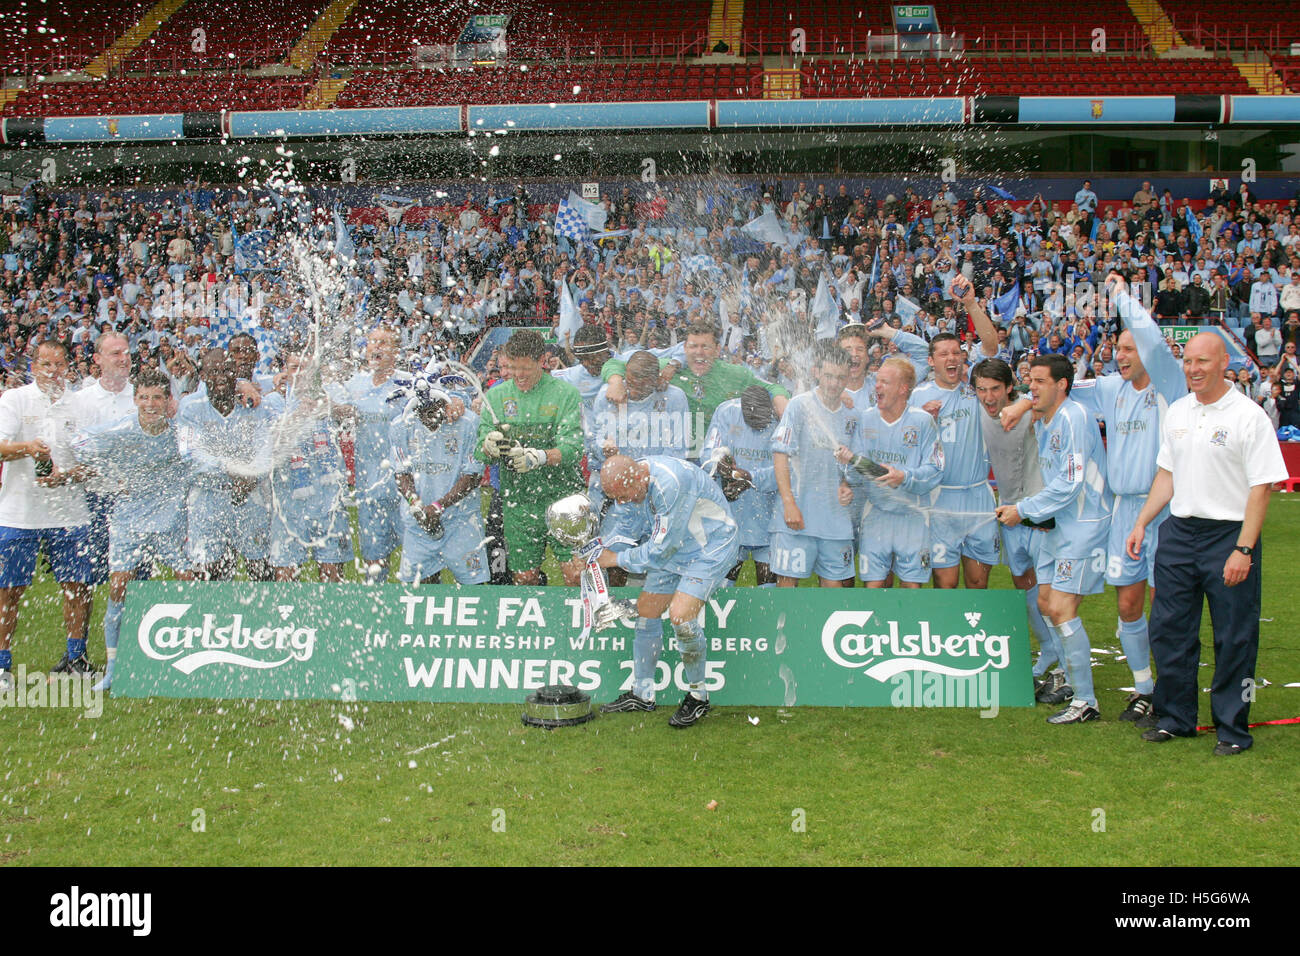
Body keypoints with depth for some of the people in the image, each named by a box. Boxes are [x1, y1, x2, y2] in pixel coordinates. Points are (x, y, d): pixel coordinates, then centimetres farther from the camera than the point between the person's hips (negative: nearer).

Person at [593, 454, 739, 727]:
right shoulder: (633, 476, -6)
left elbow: (661, 549, -25)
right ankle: (642, 694, 18)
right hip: (674, 547, 9)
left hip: (711, 547, -9)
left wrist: (616, 559, -14)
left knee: (680, 615, -21)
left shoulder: (670, 482, -33)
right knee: (645, 610, 5)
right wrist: (597, 545, 7)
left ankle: (698, 697, -3)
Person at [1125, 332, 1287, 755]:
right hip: (1179, 530, 6)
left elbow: (1261, 488, -12)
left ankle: (1233, 728, 15)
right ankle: (1173, 716, 25)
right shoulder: (1177, 412, 9)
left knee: (1234, 639, 2)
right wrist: (1141, 523, 12)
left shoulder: (1248, 416, -10)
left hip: (1230, 534, -6)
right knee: (1168, 629, 10)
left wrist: (1243, 550, -17)